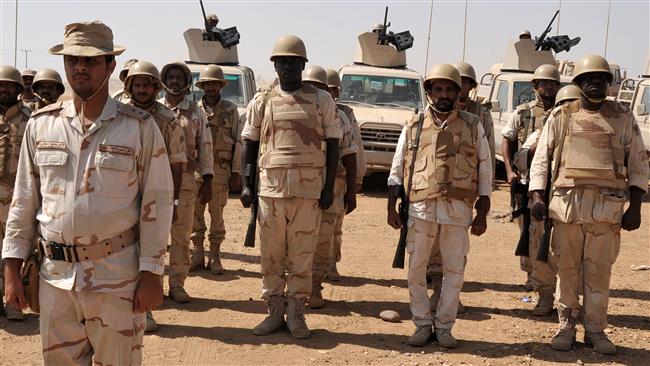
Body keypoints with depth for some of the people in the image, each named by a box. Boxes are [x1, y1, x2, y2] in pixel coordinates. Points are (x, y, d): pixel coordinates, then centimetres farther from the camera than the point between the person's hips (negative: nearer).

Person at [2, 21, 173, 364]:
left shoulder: (140, 127, -4)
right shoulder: (40, 124, 5)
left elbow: (156, 204, -4)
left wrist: (151, 274, -7)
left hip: (116, 277, -3)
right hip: (56, 275, 3)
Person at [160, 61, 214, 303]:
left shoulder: (195, 113, 9)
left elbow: (205, 146, 7)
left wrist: (207, 180, 1)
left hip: (185, 180, 1)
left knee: (182, 234, 4)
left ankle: (177, 284, 12)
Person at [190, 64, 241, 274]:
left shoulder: (230, 110, 4)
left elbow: (237, 143, 3)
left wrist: (236, 173, -2)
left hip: (220, 170, -1)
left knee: (217, 215, 4)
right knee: (195, 214, 5)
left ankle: (215, 257, 13)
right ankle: (197, 255, 17)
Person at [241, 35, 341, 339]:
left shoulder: (321, 101, 6)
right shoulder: (262, 102, 10)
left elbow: (332, 145, 5)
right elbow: (249, 144, 11)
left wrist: (329, 187, -1)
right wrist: (246, 185, 2)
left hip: (309, 187, -1)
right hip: (271, 185, 2)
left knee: (302, 254, 2)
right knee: (271, 253, 5)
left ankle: (296, 313, 12)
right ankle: (274, 312, 16)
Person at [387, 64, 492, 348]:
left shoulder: (472, 126, 7)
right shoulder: (414, 126, 8)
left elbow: (485, 171, 8)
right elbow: (396, 170, 10)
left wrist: (482, 214, 4)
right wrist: (392, 208, 2)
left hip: (458, 210, 0)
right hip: (421, 208, 0)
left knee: (454, 271, 4)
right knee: (415, 270, 3)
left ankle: (443, 326, 18)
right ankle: (422, 324, 18)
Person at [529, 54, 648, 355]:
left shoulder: (623, 118, 8)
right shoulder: (561, 116, 8)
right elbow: (541, 159, 7)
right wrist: (538, 196, -4)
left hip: (607, 206, 0)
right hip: (566, 203, 0)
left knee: (599, 272, 4)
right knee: (567, 269, 6)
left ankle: (595, 330, 16)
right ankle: (566, 327, 18)